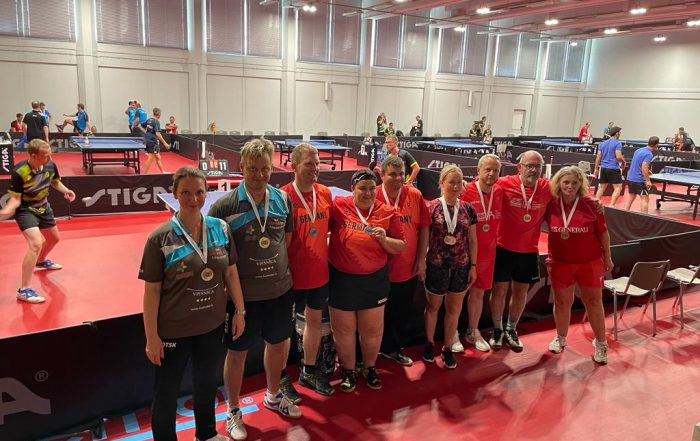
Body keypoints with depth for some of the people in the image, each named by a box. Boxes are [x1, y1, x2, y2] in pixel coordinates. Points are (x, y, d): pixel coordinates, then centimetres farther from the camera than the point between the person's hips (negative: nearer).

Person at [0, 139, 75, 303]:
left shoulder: (50, 165, -15)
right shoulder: (19, 172, -30)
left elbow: (55, 181, 8)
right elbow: (16, 198, -22)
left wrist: (65, 191, -11)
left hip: (43, 208, 7)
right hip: (25, 210, -7)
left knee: (54, 239, 26)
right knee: (35, 244, -25)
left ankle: (41, 261, 61)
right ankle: (24, 290, -19)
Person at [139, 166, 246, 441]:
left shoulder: (221, 228, -5)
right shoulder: (160, 238, -16)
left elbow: (231, 273, 4)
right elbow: (151, 291, -12)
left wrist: (240, 311, 5)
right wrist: (152, 337, -10)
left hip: (213, 325, 4)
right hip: (174, 329, -4)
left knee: (206, 382, 24)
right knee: (167, 391, 13)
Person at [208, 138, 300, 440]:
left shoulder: (282, 199, -3)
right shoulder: (226, 205, -16)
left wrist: (281, 269, 9)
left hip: (280, 289, 5)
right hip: (243, 293, -4)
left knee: (279, 343, 21)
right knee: (238, 352, 12)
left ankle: (273, 396, 48)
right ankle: (233, 411, 35)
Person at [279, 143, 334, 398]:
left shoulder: (325, 193, 0)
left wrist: (327, 254, 10)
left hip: (320, 272, 6)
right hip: (292, 274, -6)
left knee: (315, 320, 19)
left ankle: (309, 372, 38)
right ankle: (281, 377, 30)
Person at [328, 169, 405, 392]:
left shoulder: (387, 212, -3)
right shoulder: (338, 206, -9)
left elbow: (400, 247, 0)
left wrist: (384, 239, -17)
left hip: (374, 279, 2)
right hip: (342, 279, -1)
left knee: (373, 330, 14)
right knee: (344, 330, 12)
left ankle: (369, 368, 39)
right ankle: (348, 371, 35)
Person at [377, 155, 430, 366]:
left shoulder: (415, 196, -4)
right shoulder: (373, 198, -12)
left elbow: (423, 228, 2)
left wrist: (421, 259, 1)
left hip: (408, 269, 3)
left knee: (401, 313, 19)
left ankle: (394, 349, 39)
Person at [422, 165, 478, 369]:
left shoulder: (468, 209, 0)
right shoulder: (432, 207, -9)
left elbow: (472, 240, 7)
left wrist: (473, 266, 5)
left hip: (461, 266, 3)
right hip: (436, 265, -3)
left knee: (454, 309, 13)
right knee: (433, 306, 14)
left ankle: (447, 348, 29)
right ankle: (429, 344, 34)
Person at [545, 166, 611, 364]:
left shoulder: (590, 205, -10)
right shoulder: (551, 205, -8)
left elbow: (602, 232, -1)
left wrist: (607, 257, 5)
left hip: (590, 262, -1)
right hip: (560, 262, 1)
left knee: (594, 301, 9)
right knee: (562, 301, 12)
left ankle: (601, 343, 24)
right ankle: (560, 338, 32)